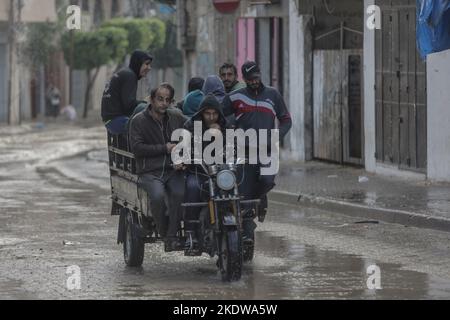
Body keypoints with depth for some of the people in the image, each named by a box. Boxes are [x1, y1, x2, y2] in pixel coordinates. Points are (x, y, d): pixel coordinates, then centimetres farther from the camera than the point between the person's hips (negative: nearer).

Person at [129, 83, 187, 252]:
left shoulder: (177, 117, 16)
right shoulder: (138, 121, 5)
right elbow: (137, 148, -6)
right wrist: (165, 148, -9)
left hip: (173, 170, 2)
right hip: (149, 172, -2)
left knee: (179, 193, -30)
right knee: (157, 195, -33)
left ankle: (171, 238, -23)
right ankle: (163, 233, -12)